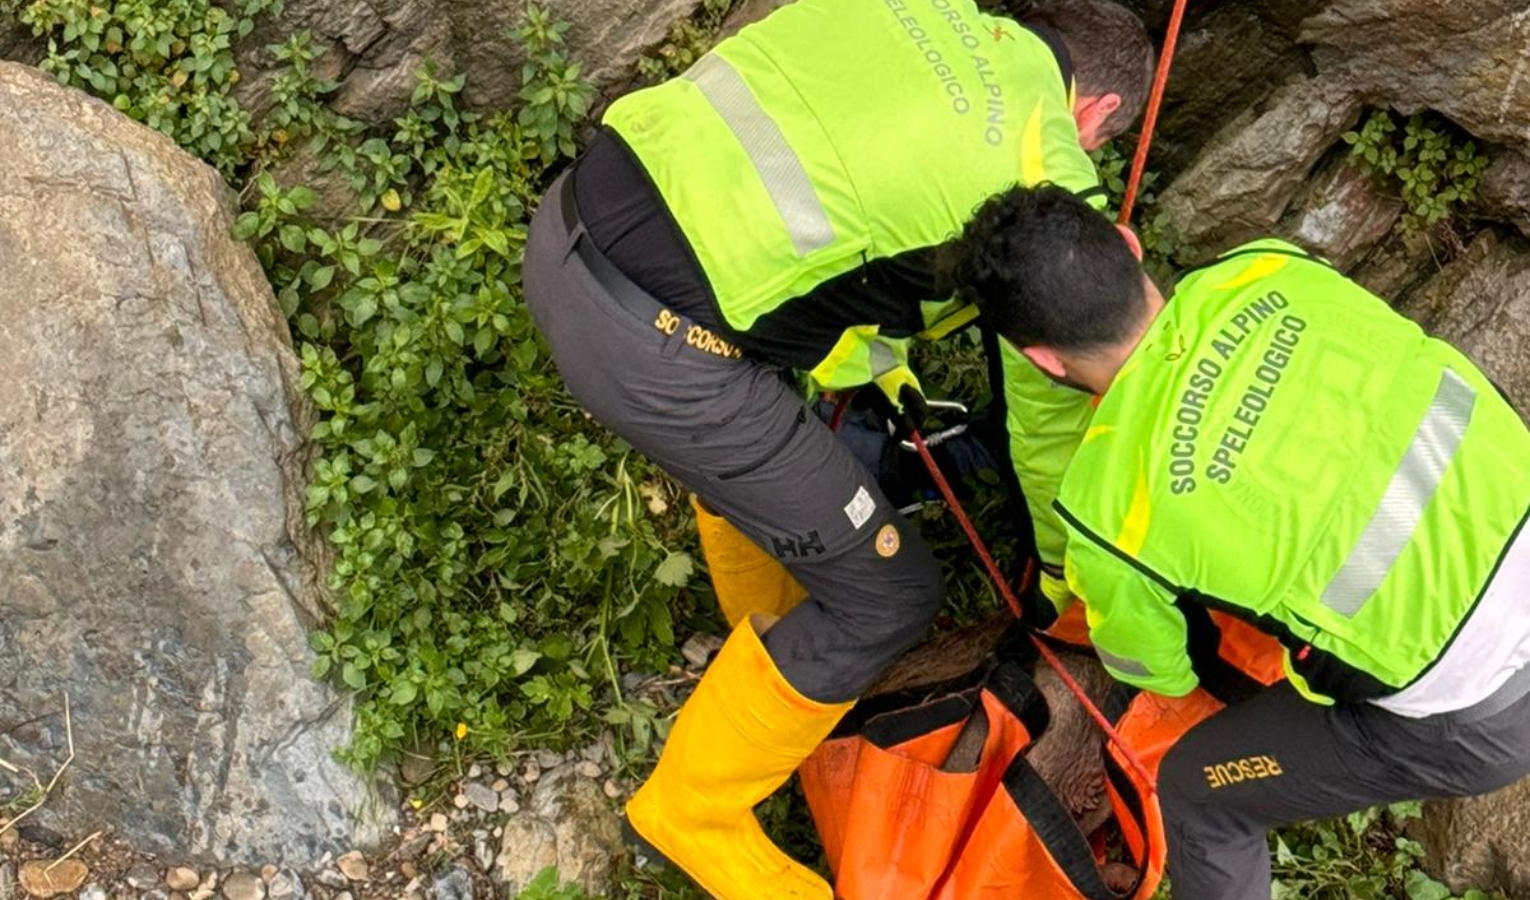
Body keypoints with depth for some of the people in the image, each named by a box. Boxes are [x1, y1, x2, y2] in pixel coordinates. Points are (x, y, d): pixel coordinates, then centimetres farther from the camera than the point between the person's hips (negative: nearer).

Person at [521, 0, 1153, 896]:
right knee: (888, 593, 9)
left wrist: (878, 360, 42)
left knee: (753, 414, 36)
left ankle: (774, 633, 54)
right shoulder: (1049, 184, 0)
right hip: (653, 348, -8)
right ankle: (695, 810, 28)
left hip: (568, 222, 8)